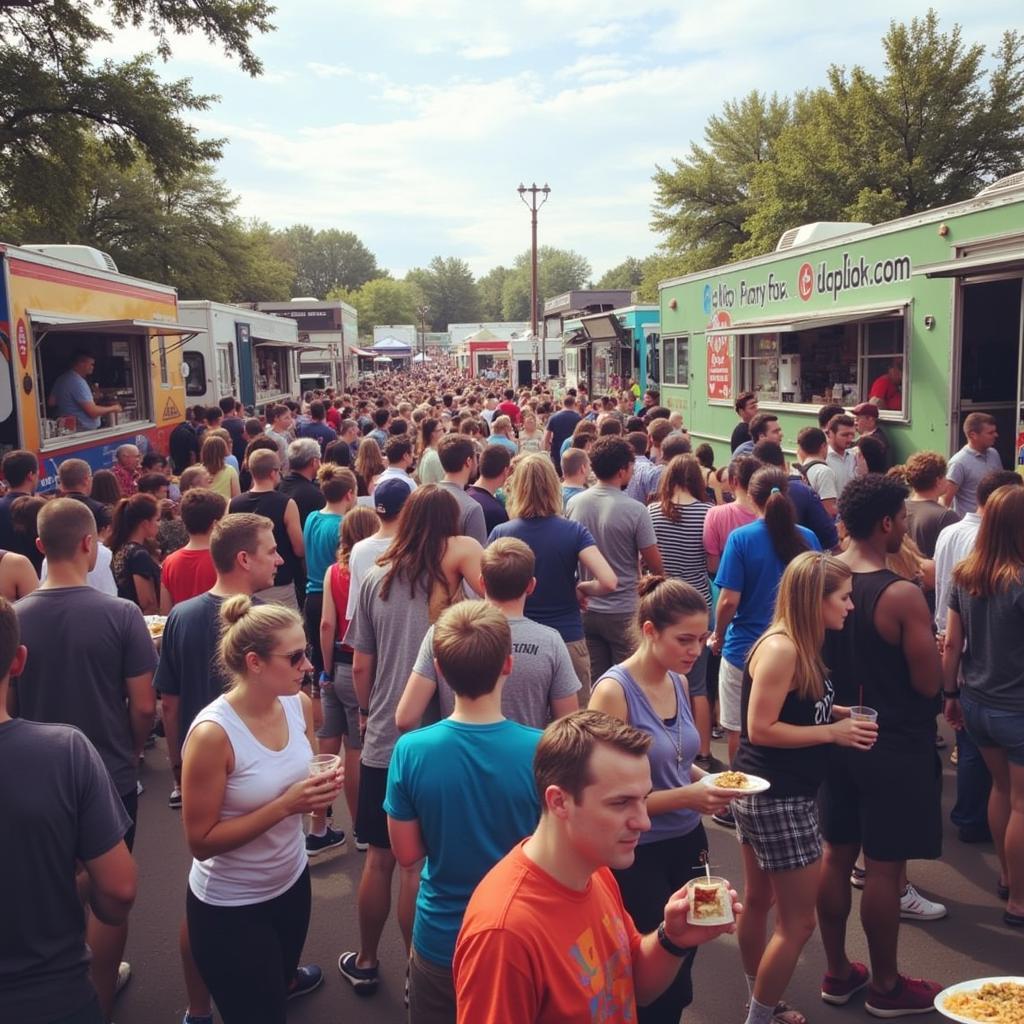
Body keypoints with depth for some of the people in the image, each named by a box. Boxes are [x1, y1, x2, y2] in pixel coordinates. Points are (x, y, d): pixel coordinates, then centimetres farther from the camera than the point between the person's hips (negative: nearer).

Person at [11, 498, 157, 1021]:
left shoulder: (14, 617, -12)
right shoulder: (121, 614, -20)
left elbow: (9, 705, -2)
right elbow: (144, 706, -15)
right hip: (110, 775, -3)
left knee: (52, 892, 25)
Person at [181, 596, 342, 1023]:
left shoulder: (299, 704, -11)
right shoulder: (213, 733, -30)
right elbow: (201, 842, -24)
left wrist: (321, 785, -15)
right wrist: (286, 805, -31)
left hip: (292, 880, 7)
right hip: (229, 906, -7)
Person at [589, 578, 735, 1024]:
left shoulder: (680, 683, 2)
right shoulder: (613, 691, -19)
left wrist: (706, 779, -2)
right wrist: (685, 797, -24)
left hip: (687, 842, 7)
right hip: (638, 855, -6)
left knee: (679, 966, 16)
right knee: (665, 985, 4)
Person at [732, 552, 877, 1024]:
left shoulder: (799, 646, 6)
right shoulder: (780, 649, -23)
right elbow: (760, 729, -24)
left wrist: (842, 712, 1)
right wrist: (833, 732, -19)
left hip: (767, 794, 10)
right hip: (777, 798, -10)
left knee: (759, 901, 22)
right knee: (798, 922, 2)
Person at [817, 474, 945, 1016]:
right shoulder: (903, 595, -22)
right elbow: (929, 683, -17)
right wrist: (931, 646, 1)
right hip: (893, 747, -6)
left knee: (836, 854, 15)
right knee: (883, 867, 7)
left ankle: (837, 973, 29)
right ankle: (885, 986, 24)